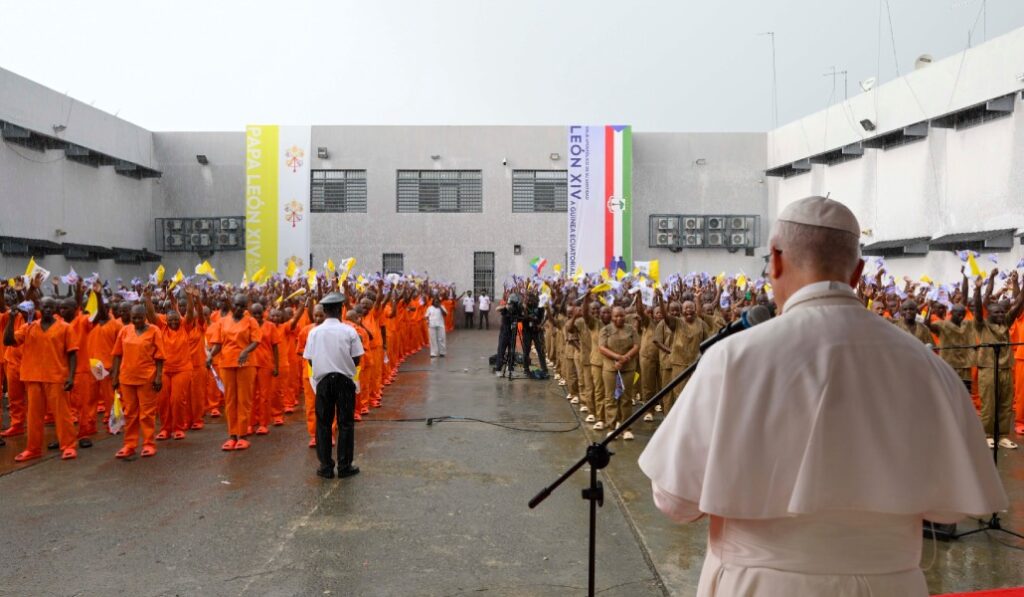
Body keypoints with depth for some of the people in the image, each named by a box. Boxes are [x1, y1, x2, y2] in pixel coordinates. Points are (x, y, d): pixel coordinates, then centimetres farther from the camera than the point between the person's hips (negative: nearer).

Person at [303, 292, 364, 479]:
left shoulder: (314, 332, -2)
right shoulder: (349, 331, -8)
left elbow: (310, 360, 1)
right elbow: (356, 360, -5)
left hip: (323, 380, 2)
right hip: (344, 380, -1)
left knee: (323, 424, 9)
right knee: (345, 423, 7)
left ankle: (326, 467, 11)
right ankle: (345, 466, 9)